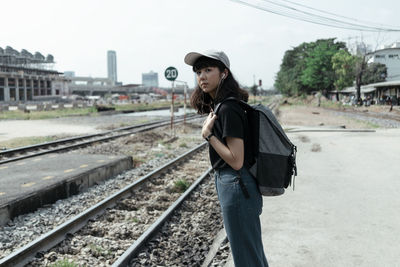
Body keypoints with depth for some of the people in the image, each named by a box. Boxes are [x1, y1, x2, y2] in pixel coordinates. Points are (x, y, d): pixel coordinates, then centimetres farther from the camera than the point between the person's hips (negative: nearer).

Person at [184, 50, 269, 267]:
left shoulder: (228, 110, -21)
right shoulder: (218, 105, 9)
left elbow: (236, 161, -24)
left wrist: (208, 134, -20)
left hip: (236, 187, -10)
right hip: (232, 184, 10)